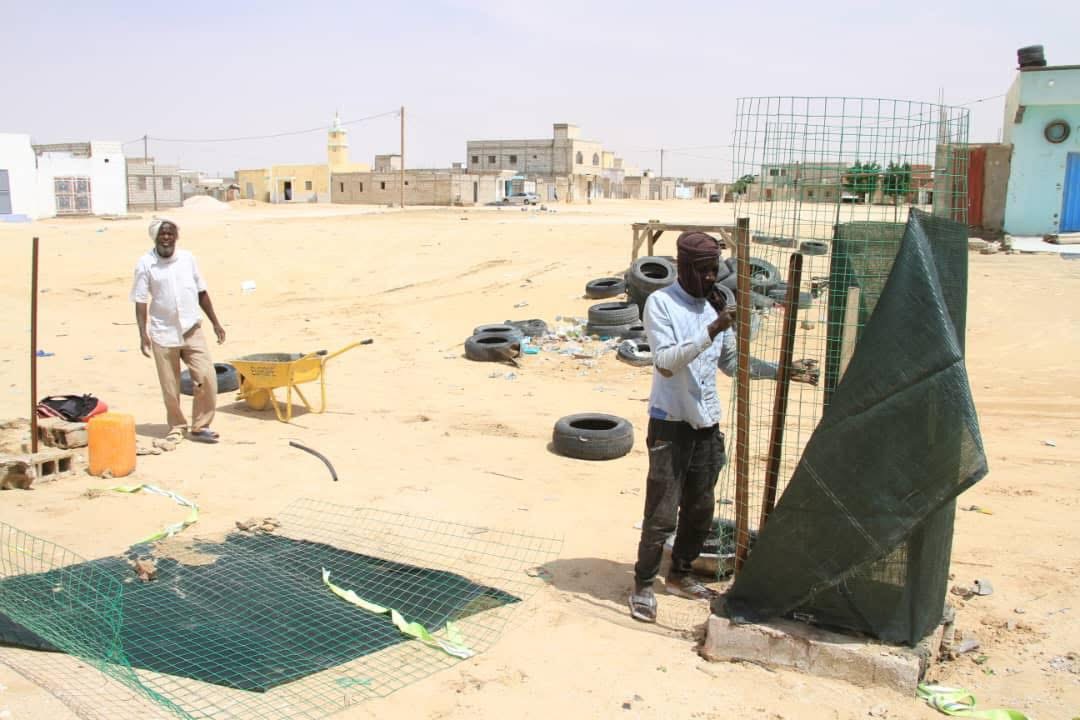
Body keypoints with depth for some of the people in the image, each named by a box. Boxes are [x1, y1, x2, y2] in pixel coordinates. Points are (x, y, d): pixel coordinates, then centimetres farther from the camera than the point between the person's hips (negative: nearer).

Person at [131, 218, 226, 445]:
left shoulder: (188, 258, 5)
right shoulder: (145, 264, -4)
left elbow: (202, 293, 11)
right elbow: (140, 302, -4)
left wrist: (216, 323, 9)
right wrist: (143, 334, -12)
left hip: (192, 330, 2)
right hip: (163, 334, -2)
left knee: (207, 377, -5)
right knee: (170, 387, 5)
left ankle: (200, 426, 9)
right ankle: (177, 427, 25)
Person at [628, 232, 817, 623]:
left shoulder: (715, 305, 9)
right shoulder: (661, 303, -10)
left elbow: (731, 362, 15)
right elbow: (666, 363, -21)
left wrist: (781, 370, 6)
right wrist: (711, 330, -29)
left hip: (707, 423, 6)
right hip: (671, 422, -6)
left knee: (700, 509, 15)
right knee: (662, 512, -3)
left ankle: (680, 575, 32)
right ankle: (643, 585, 12)